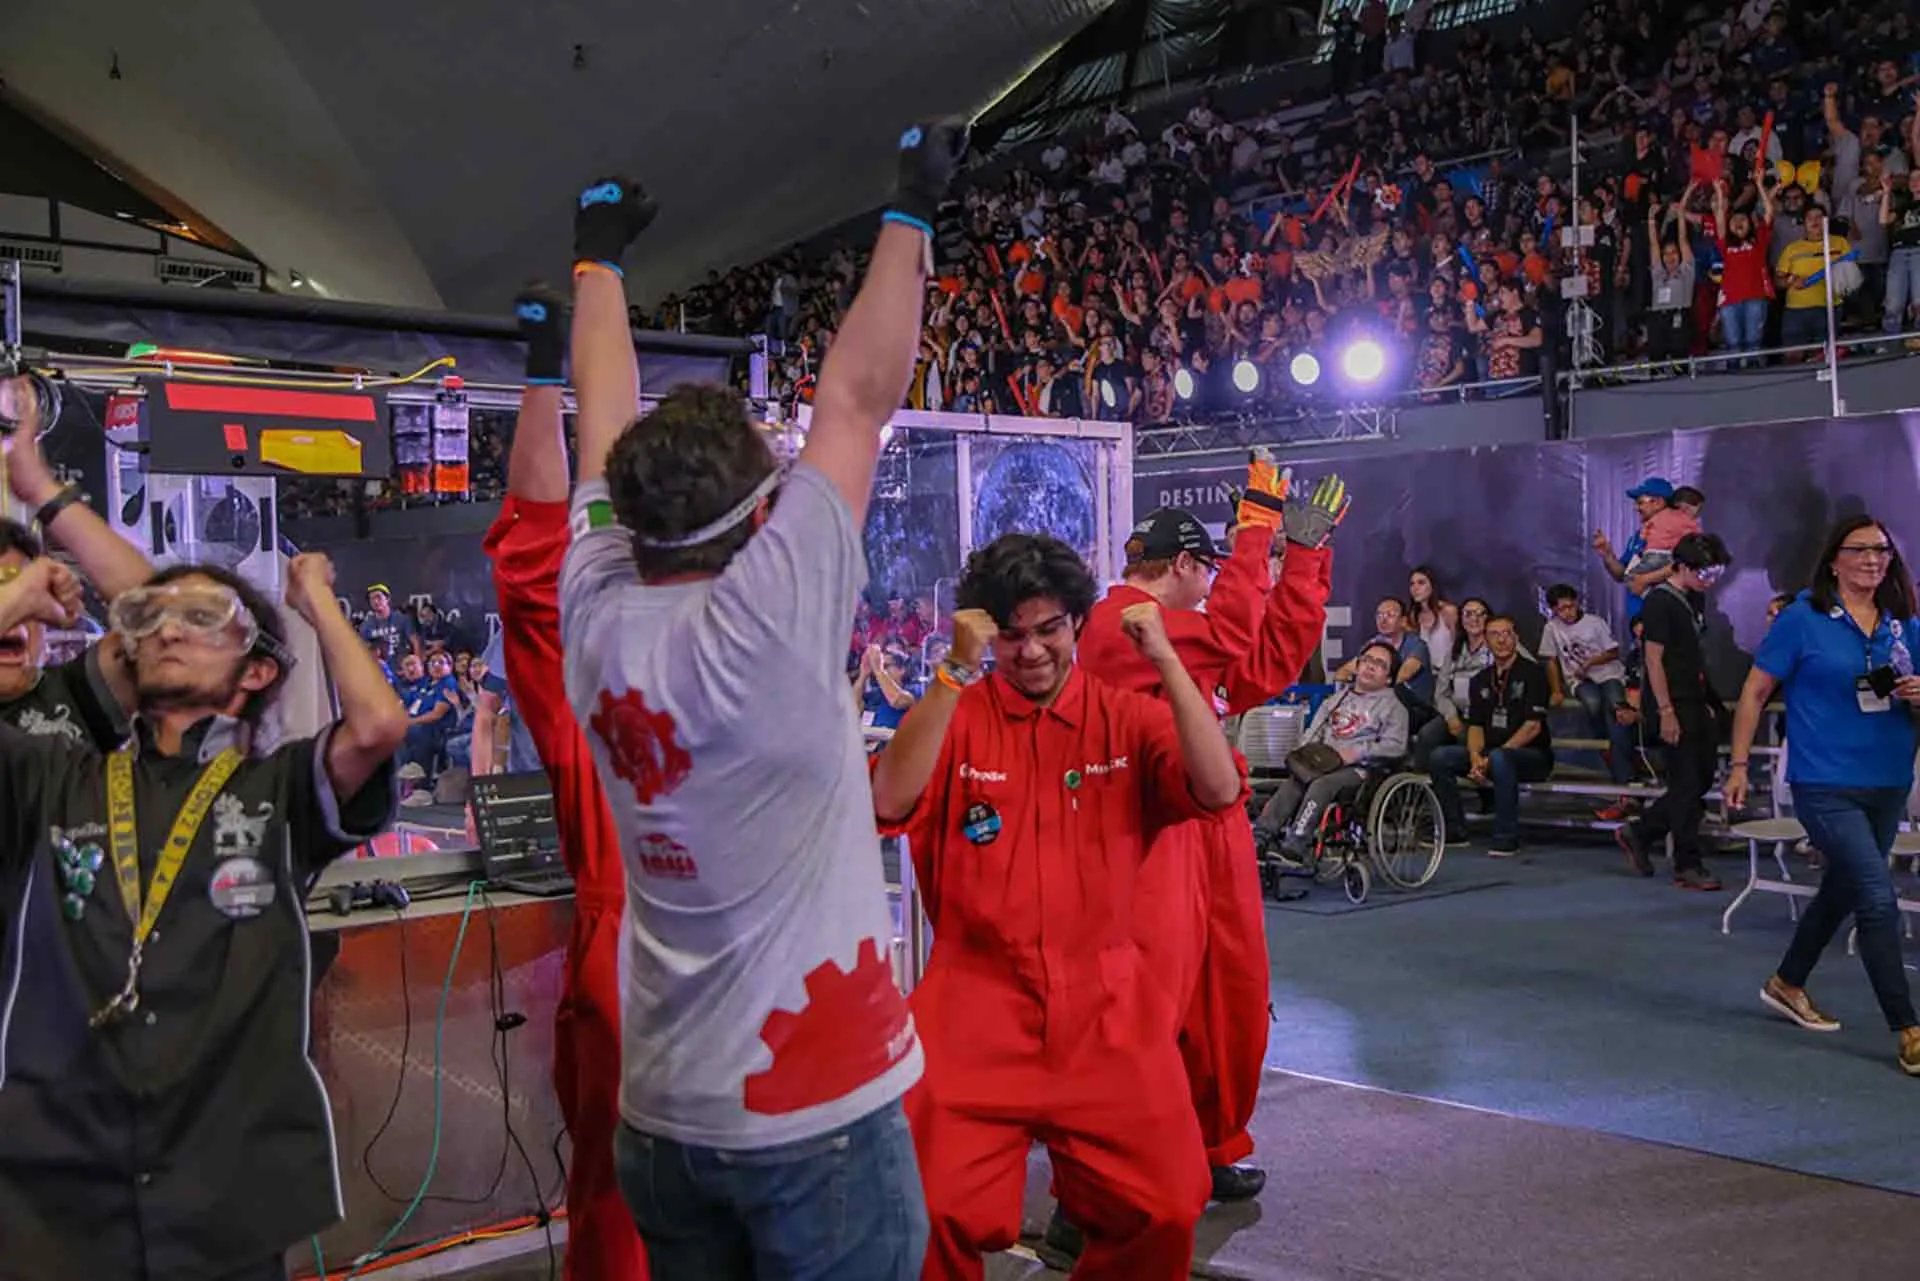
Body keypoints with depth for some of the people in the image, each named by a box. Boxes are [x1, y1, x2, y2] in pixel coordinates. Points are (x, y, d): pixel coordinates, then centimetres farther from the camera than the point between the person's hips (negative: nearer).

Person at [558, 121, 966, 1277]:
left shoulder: (599, 624, -4)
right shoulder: (769, 622, -19)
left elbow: (609, 433, 9)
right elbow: (858, 400, -12)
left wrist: (600, 259, 23)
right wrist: (911, 216, -2)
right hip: (813, 1107, -6)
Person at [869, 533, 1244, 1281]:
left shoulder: (1129, 719, 6)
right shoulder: (956, 716, 2)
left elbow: (1219, 792, -10)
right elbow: (890, 804, -16)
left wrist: (1165, 660, -14)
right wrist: (956, 673, -21)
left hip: (1107, 1008, 2)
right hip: (977, 1003, -1)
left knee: (1166, 1211, -8)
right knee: (933, 1213, -16)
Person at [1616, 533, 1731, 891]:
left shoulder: (1696, 600, 13)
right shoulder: (1660, 601, -13)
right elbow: (1654, 659, -15)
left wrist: (1706, 702, 16)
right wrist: (1666, 712, -18)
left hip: (1695, 703, 9)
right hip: (1673, 706, -9)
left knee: (1702, 779, 11)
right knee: (1687, 784, -4)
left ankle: (1638, 833, 23)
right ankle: (1688, 866, 6)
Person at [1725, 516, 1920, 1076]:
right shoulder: (1803, 619, -6)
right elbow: (1756, 691, -3)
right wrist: (1740, 765, -5)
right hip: (1825, 786, -6)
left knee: (1843, 890, 19)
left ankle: (1787, 984, 39)